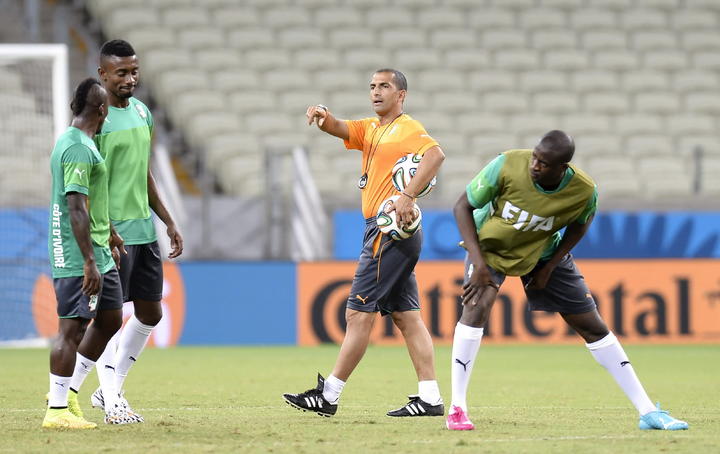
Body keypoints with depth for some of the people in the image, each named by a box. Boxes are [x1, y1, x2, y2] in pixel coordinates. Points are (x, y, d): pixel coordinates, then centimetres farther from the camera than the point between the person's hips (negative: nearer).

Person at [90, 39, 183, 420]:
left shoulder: (141, 112, 12)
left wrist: (168, 221, 20)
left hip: (145, 229, 9)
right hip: (113, 232, -9)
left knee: (150, 314, 11)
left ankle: (109, 389, 20)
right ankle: (111, 398, 1)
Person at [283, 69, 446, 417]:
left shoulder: (407, 128, -7)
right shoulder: (370, 129, 19)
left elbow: (435, 154, -24)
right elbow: (339, 129, 5)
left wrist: (407, 196, -31)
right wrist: (323, 118, -18)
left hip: (390, 230, -10)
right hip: (386, 232, 10)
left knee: (359, 313, -7)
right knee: (406, 316, 6)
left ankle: (328, 395, -4)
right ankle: (430, 398, 4)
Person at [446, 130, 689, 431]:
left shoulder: (584, 191, -27)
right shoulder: (507, 167, -33)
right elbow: (463, 206, -20)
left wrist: (549, 267, -9)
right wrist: (478, 262, -27)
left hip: (543, 252, 2)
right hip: (491, 244, -2)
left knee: (593, 326, 1)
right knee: (478, 304, -29)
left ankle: (648, 412, 9)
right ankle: (457, 409, -21)